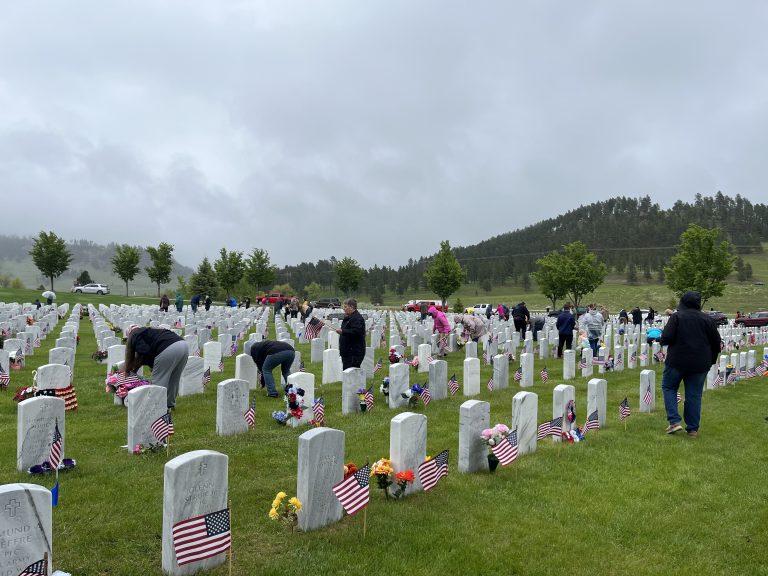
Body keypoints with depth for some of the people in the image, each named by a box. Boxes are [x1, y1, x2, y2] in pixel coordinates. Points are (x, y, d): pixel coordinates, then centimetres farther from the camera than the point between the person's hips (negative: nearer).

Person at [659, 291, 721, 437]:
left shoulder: (676, 316, -8)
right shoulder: (707, 319, 4)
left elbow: (666, 338, -17)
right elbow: (716, 342, 7)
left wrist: (663, 340, 6)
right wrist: (711, 359, 19)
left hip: (677, 360, -3)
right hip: (700, 363, 3)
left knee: (669, 387, 14)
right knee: (694, 394, 9)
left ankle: (674, 421, 1)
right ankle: (693, 429, 13)